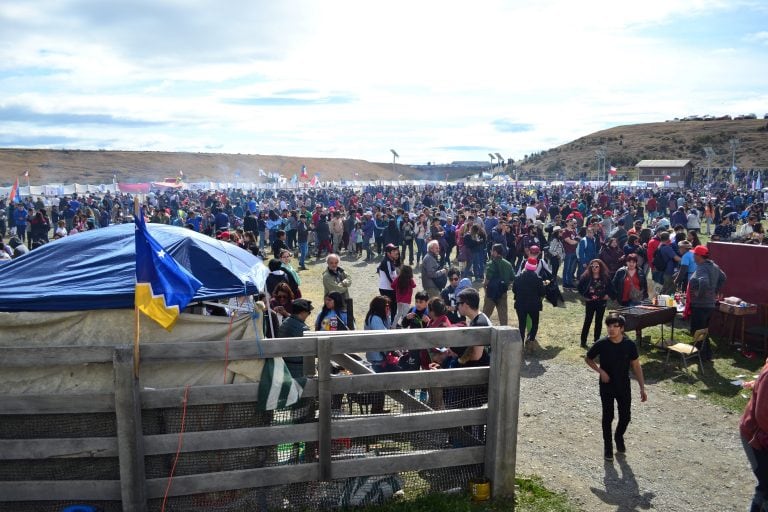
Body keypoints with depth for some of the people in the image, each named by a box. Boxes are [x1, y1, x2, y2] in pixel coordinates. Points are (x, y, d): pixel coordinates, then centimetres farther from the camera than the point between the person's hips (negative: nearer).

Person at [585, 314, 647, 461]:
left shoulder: (629, 344, -12)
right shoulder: (601, 344, -16)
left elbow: (636, 366, -2)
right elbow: (588, 359, -1)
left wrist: (642, 388, -3)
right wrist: (601, 371, -15)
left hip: (624, 387, 2)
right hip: (607, 387, -1)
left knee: (625, 416, 10)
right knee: (608, 417, 7)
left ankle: (619, 436, 41)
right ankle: (608, 445, 28)